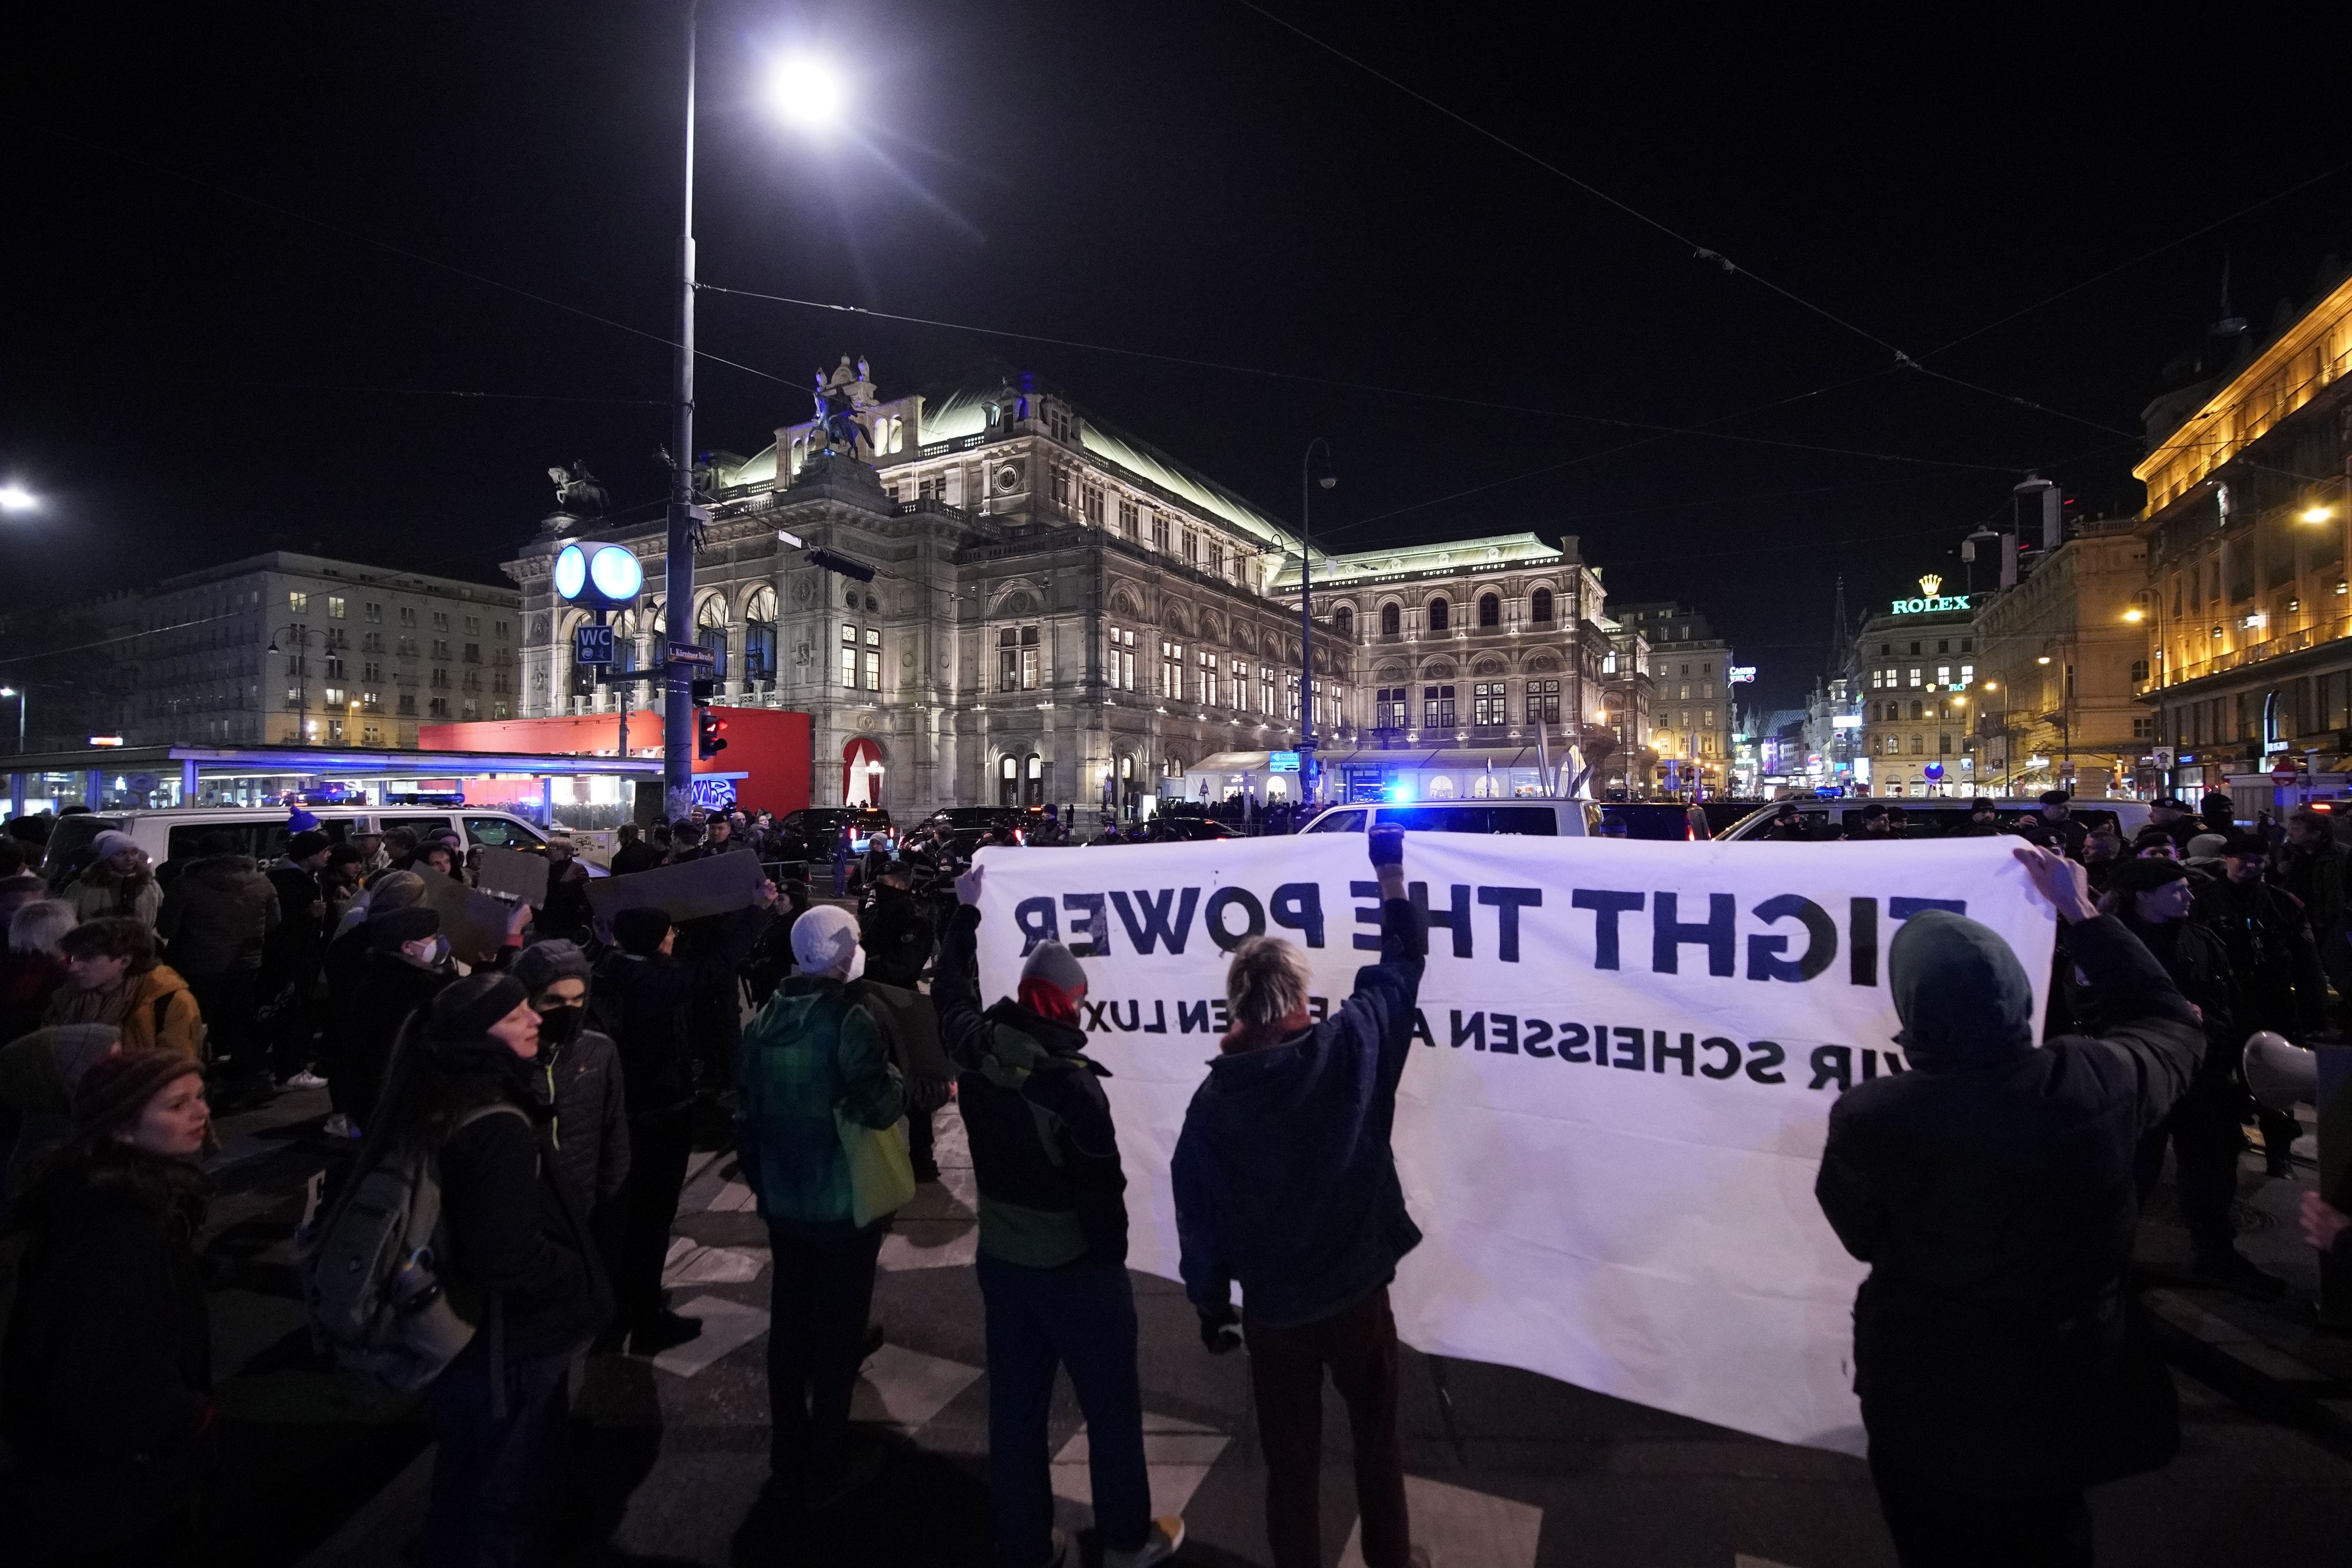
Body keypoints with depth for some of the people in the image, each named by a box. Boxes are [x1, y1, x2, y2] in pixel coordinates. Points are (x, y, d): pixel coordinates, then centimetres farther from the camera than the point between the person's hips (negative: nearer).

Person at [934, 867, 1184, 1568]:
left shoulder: (976, 1048, -8)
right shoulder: (1071, 1082, -25)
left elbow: (952, 992, 12)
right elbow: (1101, 1184, -19)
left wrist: (966, 911, 23)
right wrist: (1113, 1253, -1)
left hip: (1000, 1258, 6)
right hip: (1075, 1265, -6)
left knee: (1015, 1405, 18)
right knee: (1111, 1404, 14)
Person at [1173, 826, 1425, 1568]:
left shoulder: (1212, 1100, -12)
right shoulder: (1351, 1048, -18)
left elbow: (1198, 1218, -4)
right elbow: (1403, 959, -6)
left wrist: (1209, 1304, 11)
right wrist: (1391, 874, 5)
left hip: (1272, 1308, 0)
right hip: (1357, 1292, 0)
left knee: (1290, 1459, 18)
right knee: (1378, 1439, 24)